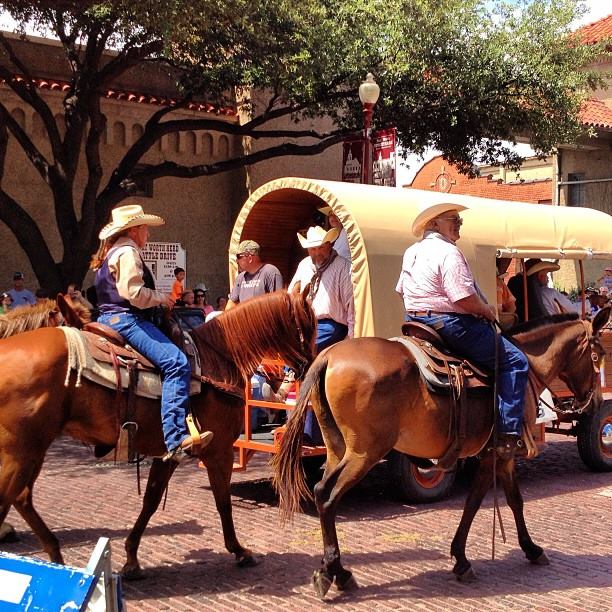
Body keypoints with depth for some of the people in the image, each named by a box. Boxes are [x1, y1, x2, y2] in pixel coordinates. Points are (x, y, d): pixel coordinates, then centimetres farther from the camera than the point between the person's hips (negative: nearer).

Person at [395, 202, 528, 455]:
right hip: (451, 325, -10)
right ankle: (508, 435, -7)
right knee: (515, 361, -5)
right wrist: (488, 311, -7)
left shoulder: (411, 252, 13)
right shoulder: (448, 252, -17)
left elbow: (402, 290, 21)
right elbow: (465, 298, -23)